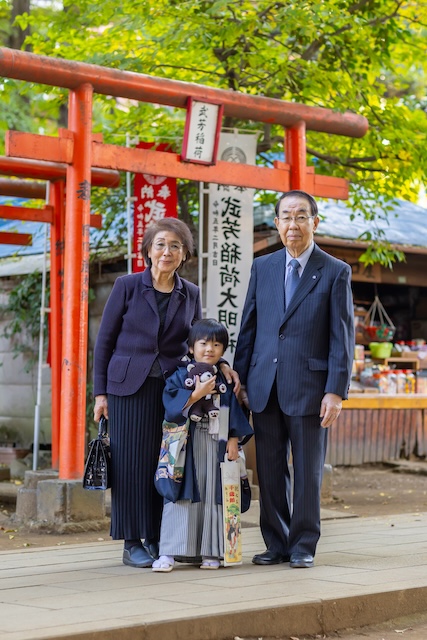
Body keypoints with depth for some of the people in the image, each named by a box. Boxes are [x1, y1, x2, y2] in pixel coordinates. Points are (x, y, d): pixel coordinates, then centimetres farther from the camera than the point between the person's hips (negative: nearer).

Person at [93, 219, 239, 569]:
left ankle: (158, 539, 10)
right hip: (131, 387, -2)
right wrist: (101, 392, -3)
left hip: (173, 388, 3)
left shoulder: (191, 294, 8)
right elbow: (105, 340, 2)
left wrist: (220, 364, -3)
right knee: (132, 462, -2)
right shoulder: (127, 286, 0)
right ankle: (132, 543, 5)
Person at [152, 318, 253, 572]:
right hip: (187, 446, -2)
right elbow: (172, 408, -9)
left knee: (215, 496, 2)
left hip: (217, 446, 2)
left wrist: (233, 440, 0)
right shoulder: (180, 377, 2)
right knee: (184, 496, -6)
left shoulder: (226, 380, 9)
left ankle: (211, 552, 8)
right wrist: (197, 394, -16)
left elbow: (235, 412, 10)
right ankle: (169, 553, -6)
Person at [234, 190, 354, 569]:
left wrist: (336, 391, -11)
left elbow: (342, 338, -4)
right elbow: (248, 327, 12)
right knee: (270, 471, 8)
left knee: (307, 473, 4)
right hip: (265, 389, 3)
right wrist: (240, 378, 6)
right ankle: (277, 544, 19)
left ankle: (304, 546, 16)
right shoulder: (262, 268, 10)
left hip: (309, 388, -3)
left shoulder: (335, 272, 0)